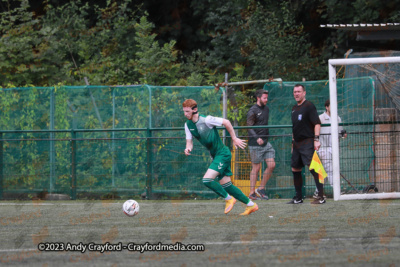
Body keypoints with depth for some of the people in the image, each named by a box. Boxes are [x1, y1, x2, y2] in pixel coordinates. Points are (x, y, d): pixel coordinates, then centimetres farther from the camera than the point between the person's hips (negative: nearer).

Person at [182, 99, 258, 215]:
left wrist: (234, 139, -4)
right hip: (215, 156, 8)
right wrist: (188, 149, -16)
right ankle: (251, 205, 18)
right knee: (226, 185, 8)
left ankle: (228, 198, 0)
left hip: (222, 153, -8)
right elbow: (189, 142, 8)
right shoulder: (188, 125, 4)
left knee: (207, 180, -19)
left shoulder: (206, 120, -18)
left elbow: (226, 122, -9)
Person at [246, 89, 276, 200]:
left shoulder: (266, 109, 14)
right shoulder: (253, 111, -9)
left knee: (271, 165, -1)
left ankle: (261, 189, 12)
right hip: (255, 144, -7)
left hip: (265, 142, 7)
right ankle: (252, 193, 4)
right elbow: (249, 127, -14)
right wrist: (257, 138, -28)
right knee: (256, 168, -4)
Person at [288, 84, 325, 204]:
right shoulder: (294, 108, 18)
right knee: (295, 169, 9)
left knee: (312, 167, -15)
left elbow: (317, 123, -12)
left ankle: (321, 197, -16)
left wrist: (316, 139, -21)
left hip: (308, 142, -8)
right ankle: (298, 198, 18)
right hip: (297, 143, 8)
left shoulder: (309, 106, -6)